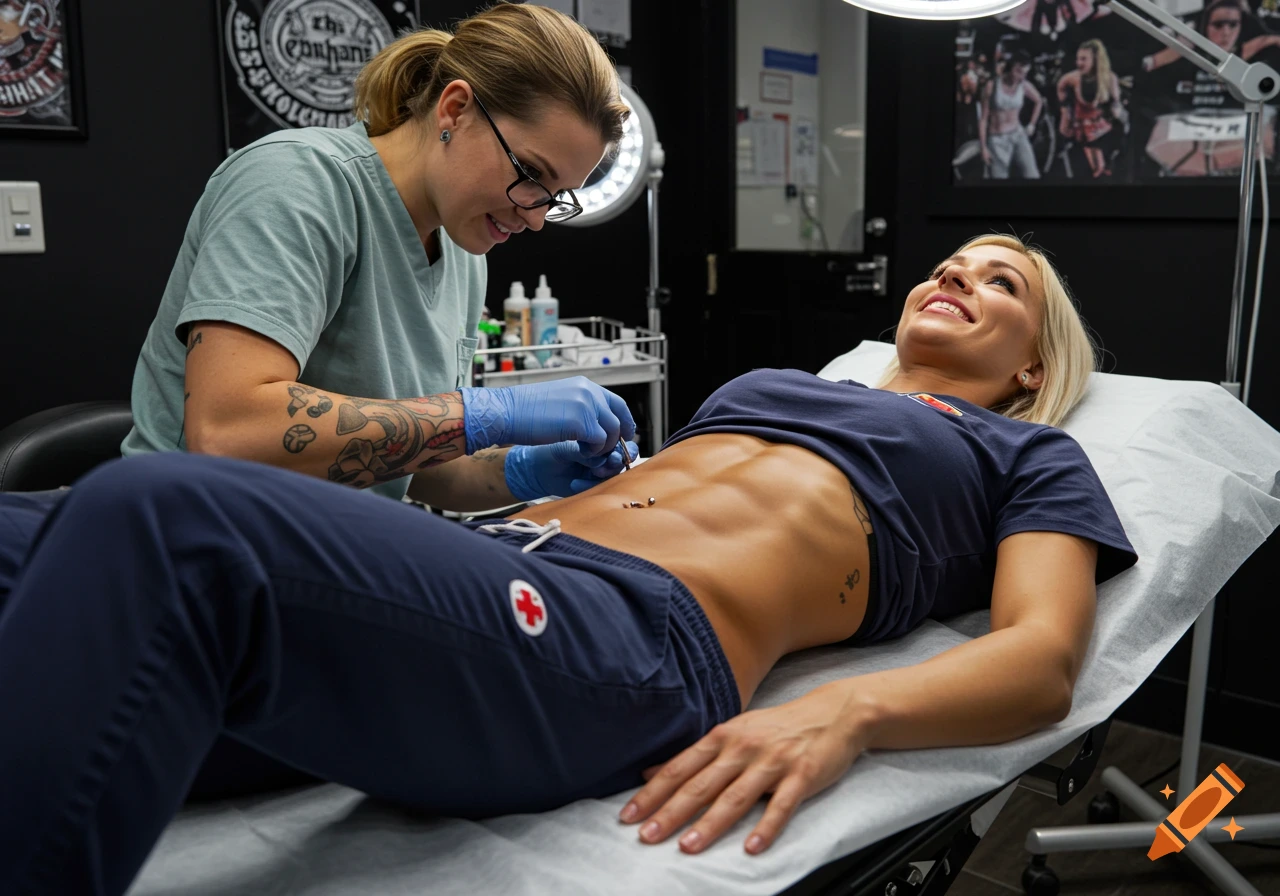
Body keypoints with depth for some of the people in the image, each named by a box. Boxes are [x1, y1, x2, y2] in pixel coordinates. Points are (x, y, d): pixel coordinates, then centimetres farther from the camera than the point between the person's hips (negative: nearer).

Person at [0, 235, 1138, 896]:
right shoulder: (776, 382, 36)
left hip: (637, 643, -6)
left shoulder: (1031, 456, 22)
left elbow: (1044, 658, 4)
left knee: (162, 523, -31)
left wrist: (843, 710, -16)